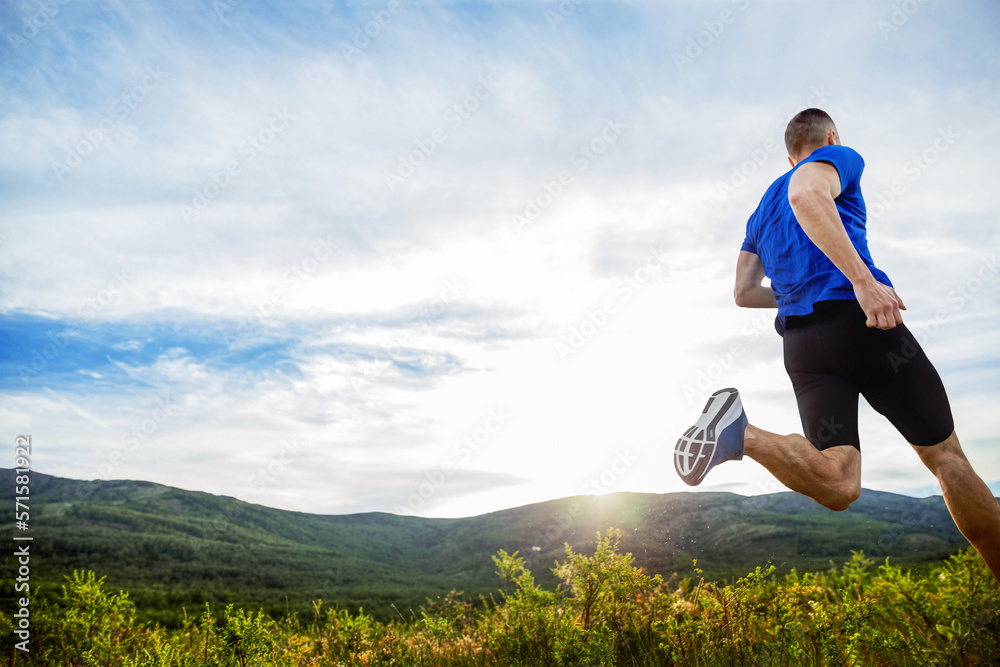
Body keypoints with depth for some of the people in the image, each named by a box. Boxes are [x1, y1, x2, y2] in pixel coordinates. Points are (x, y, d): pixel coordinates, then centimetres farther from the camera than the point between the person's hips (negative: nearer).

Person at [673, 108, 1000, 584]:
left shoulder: (761, 210, 29)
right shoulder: (839, 157, 9)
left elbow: (744, 292, 23)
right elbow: (806, 194, -17)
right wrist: (862, 279, -24)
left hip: (798, 341, 6)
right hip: (857, 319, -5)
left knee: (838, 485, -7)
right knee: (946, 457, 8)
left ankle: (740, 433, -29)